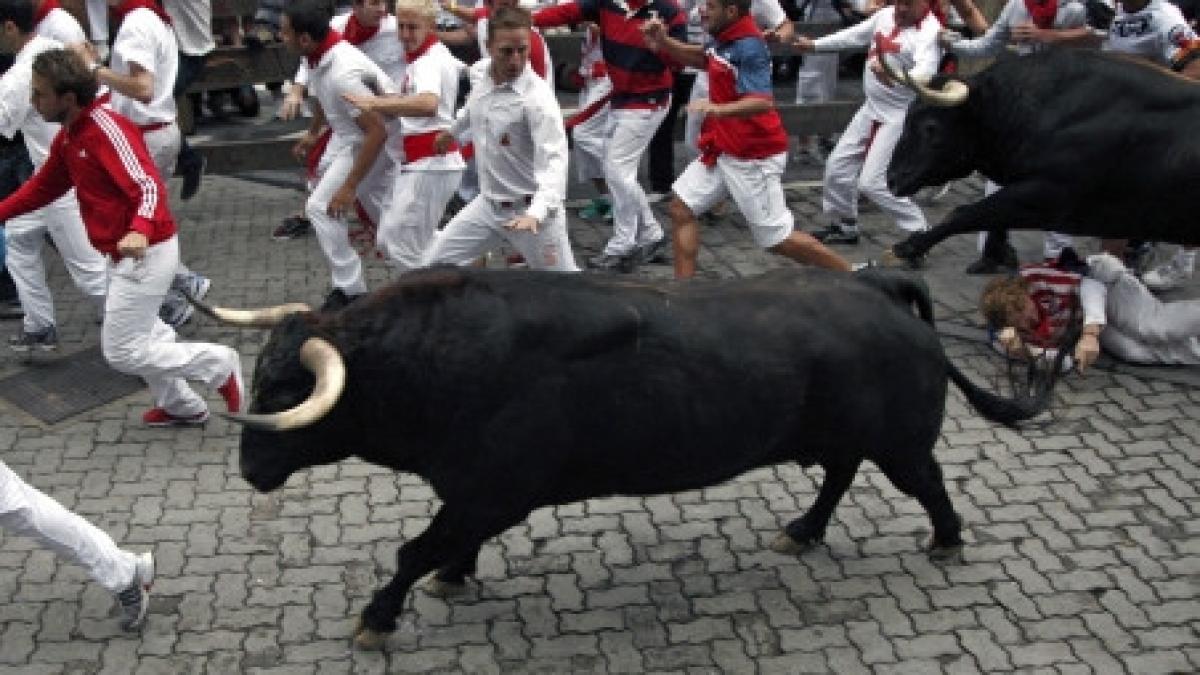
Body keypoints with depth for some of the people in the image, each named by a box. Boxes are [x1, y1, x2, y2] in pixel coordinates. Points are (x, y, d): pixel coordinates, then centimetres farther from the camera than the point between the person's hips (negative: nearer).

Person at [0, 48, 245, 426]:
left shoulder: (106, 128, -22)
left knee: (122, 351, -5)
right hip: (125, 256, 10)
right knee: (138, 335, 22)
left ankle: (220, 366, 3)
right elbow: (43, 187, 21)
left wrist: (140, 231, -47)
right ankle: (180, 406, 37)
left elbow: (149, 186, -30)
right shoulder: (68, 137, 8)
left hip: (146, 253, -10)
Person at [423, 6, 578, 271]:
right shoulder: (483, 79, -4)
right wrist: (452, 130, 39)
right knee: (433, 267, 8)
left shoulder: (537, 95, -25)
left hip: (530, 209, -7)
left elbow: (553, 159, -34)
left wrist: (537, 213, -48)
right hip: (488, 204, 7)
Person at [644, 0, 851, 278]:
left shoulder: (749, 47, -23)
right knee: (681, 208, 5)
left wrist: (718, 109, -50)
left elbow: (763, 102, -34)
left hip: (753, 157, -9)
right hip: (722, 150, 9)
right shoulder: (724, 38, 5)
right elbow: (699, 57, 25)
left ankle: (850, 277, 15)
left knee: (778, 240, -1)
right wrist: (663, 41, 7)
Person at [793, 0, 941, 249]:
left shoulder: (930, 31, -24)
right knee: (838, 166, 15)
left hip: (902, 116, -9)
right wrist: (814, 45, 25)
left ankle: (920, 233, 0)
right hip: (873, 109, 9)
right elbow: (856, 35, 19)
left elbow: (925, 73, -42)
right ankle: (844, 226, 35)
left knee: (873, 181, -14)